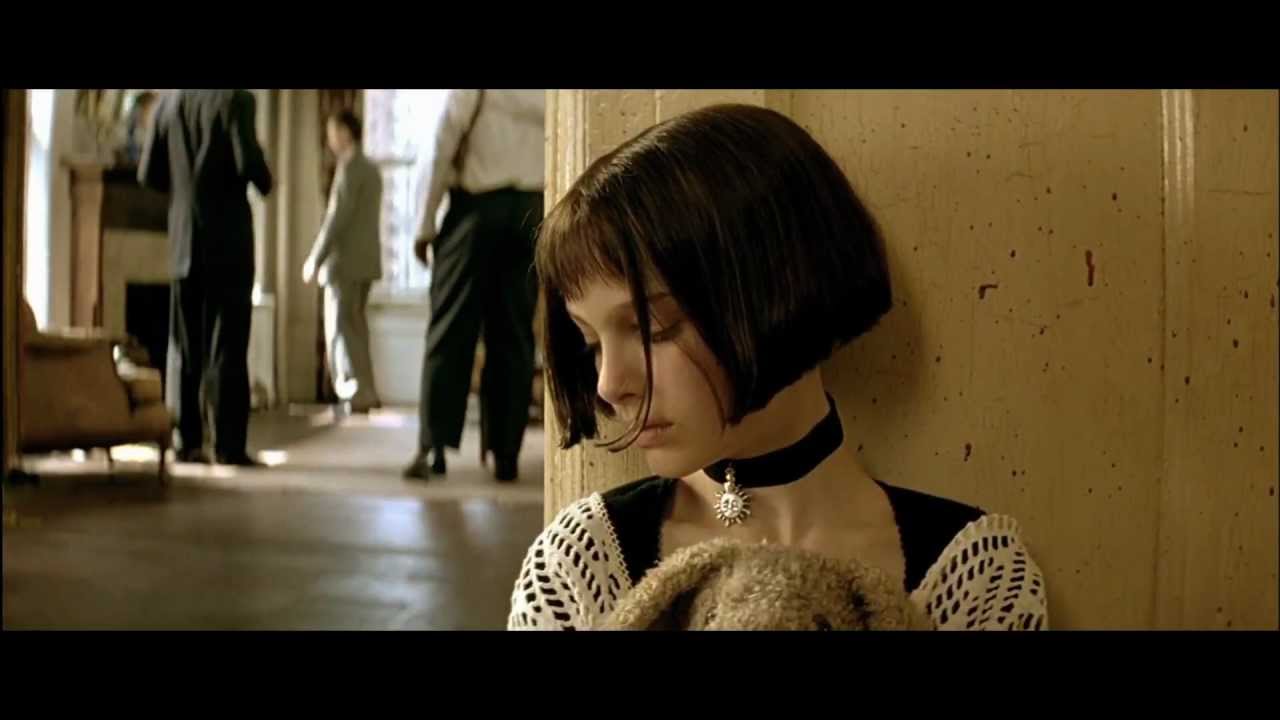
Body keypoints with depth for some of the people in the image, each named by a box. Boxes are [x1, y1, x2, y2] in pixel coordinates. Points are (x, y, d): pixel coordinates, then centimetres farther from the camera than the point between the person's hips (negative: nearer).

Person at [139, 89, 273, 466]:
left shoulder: (168, 102, 8)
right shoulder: (236, 98, -7)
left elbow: (149, 174, 7)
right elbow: (247, 160, -18)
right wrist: (265, 183, 3)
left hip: (184, 238, 5)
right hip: (228, 235, -5)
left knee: (185, 347, 8)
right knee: (227, 346, -2)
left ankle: (186, 441, 9)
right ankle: (228, 445, -2)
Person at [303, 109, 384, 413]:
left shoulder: (350, 166, -12)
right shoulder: (371, 169, 16)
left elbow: (338, 217, -18)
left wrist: (316, 258, -14)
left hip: (345, 261, -9)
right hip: (365, 260, 9)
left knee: (341, 329, -5)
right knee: (354, 327, 14)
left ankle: (358, 395, -9)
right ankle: (364, 392, 16)